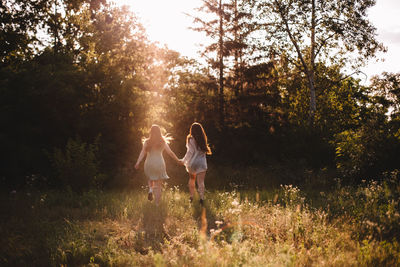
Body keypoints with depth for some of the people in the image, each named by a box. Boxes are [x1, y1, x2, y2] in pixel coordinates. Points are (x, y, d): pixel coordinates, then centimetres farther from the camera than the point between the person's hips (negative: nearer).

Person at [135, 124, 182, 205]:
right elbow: (170, 152, 4)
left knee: (151, 179, 29)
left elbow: (142, 152, -11)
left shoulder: (147, 142, 0)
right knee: (158, 186, 6)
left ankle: (150, 189, -1)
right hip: (159, 164, -1)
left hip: (149, 163, 1)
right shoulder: (163, 142, 0)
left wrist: (138, 162, -17)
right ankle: (157, 204, 3)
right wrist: (178, 160, 15)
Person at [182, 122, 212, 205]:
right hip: (202, 163, 2)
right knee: (201, 182, 0)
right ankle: (201, 198, -14)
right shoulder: (203, 139, 4)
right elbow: (205, 150, 7)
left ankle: (191, 197, 24)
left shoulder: (191, 139, -9)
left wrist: (184, 161, -3)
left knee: (192, 180, 19)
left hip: (192, 163, -2)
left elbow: (190, 152, -11)